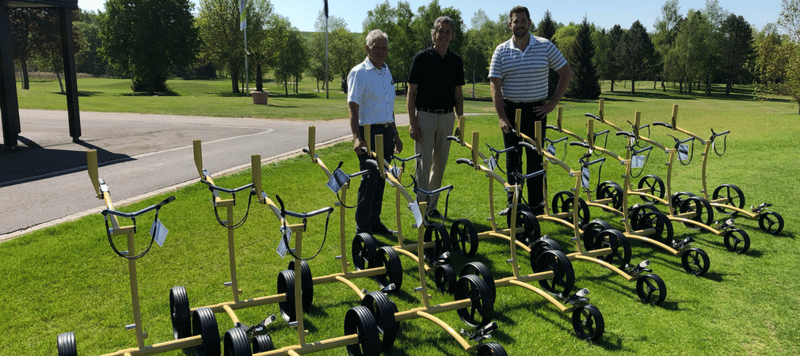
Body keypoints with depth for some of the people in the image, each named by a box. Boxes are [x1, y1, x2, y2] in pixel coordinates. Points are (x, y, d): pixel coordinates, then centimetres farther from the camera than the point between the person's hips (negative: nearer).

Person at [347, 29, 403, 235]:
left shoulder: (387, 72, 15)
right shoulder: (358, 73, -8)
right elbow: (353, 108, -15)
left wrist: (395, 135, 22)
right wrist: (357, 137, -26)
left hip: (386, 132, 7)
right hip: (369, 133, -7)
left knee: (380, 179, 12)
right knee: (369, 181, -5)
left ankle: (375, 222, 23)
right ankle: (362, 228, 5)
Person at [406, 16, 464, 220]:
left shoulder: (456, 61, 9)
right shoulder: (422, 58, -3)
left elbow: (458, 94, 13)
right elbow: (411, 93, -5)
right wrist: (412, 123, -12)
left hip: (447, 117, 4)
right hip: (425, 116, -4)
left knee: (440, 164, 9)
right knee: (423, 164, -4)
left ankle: (432, 206, 20)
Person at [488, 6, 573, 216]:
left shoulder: (545, 46, 0)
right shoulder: (501, 51, 1)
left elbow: (566, 73, 5)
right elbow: (495, 84, -5)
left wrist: (553, 103, -2)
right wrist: (501, 116, -14)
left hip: (536, 110, -1)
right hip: (510, 110, 1)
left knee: (535, 159, 1)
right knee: (512, 159, 8)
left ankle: (536, 207, 8)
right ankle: (513, 204, 18)